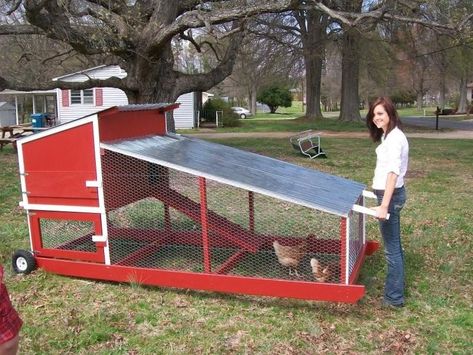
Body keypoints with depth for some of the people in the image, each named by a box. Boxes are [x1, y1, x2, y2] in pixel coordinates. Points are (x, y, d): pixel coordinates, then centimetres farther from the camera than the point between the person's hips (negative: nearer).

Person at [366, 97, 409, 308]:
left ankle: (394, 297, 10)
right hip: (391, 194, 10)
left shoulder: (394, 138, -19)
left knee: (391, 248, -1)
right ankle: (395, 289, 32)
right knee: (394, 245, 19)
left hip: (391, 195, -10)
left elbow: (393, 173, -28)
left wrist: (384, 205, -34)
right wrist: (378, 187, 37)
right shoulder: (389, 135, 11)